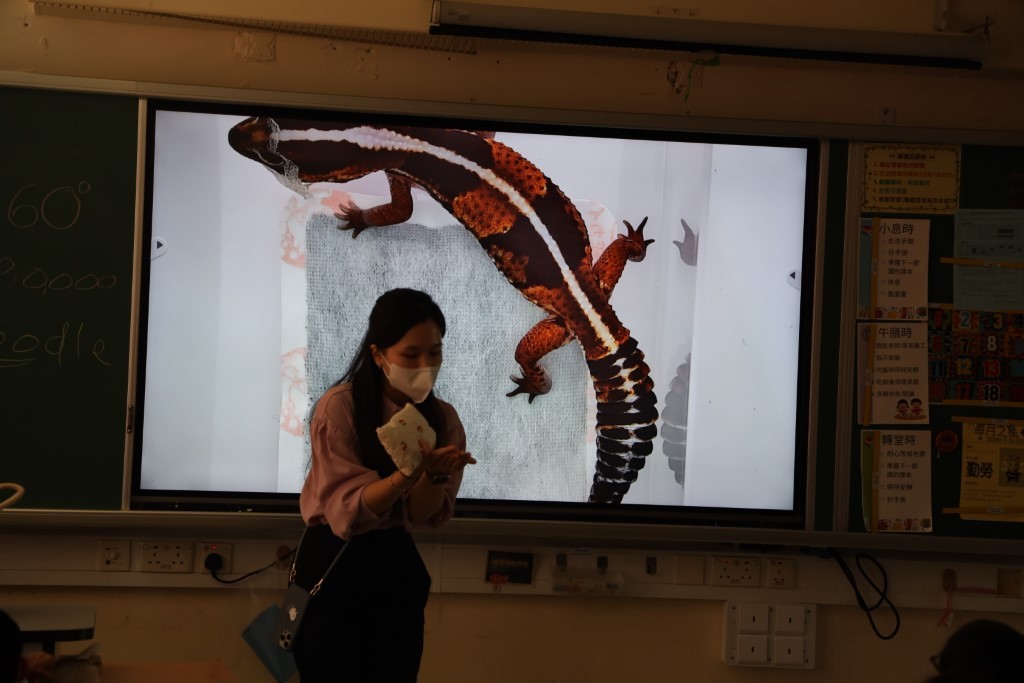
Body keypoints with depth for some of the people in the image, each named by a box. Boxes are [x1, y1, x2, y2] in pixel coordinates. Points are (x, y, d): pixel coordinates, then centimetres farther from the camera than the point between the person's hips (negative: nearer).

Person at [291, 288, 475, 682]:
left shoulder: (442, 418, -1)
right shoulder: (339, 407, -15)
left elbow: (425, 515, -6)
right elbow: (347, 509, -20)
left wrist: (436, 475, -27)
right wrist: (408, 473, -36)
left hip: (398, 568, 4)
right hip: (332, 565, -4)